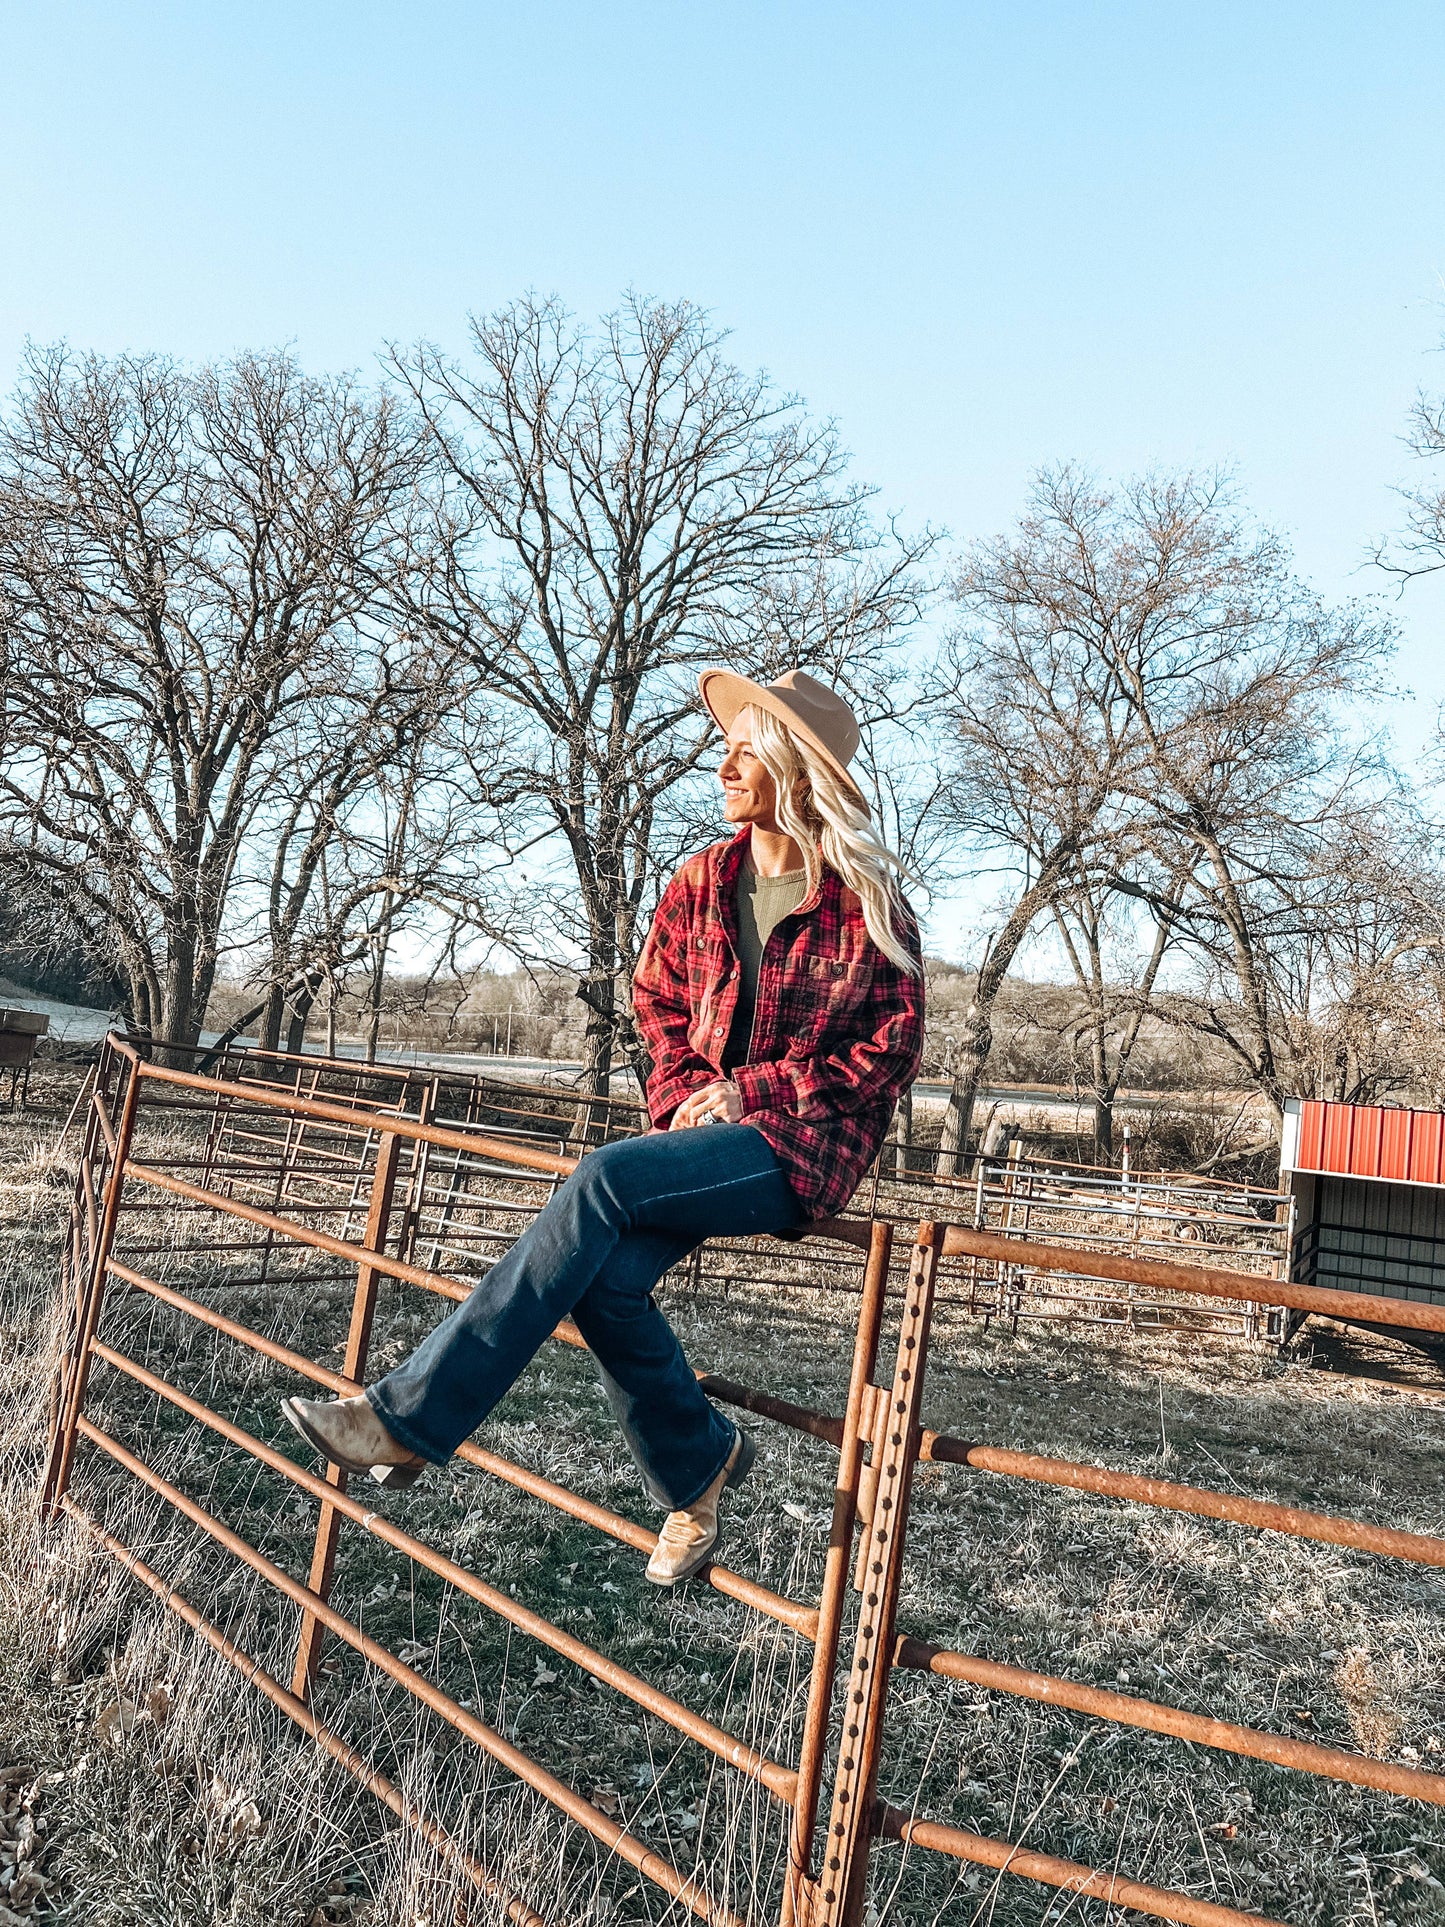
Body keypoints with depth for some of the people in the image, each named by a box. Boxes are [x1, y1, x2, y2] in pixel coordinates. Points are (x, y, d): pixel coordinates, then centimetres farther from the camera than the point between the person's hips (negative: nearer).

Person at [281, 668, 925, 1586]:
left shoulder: (867, 902, -7)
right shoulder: (703, 882, 8)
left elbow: (894, 1050, -5)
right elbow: (657, 999, 19)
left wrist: (754, 1090, -13)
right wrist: (685, 1092, 0)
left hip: (810, 1141, -5)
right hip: (709, 1129, 5)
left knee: (606, 1179, -30)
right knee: (604, 1279, -23)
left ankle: (409, 1417, -23)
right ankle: (699, 1462, 4)